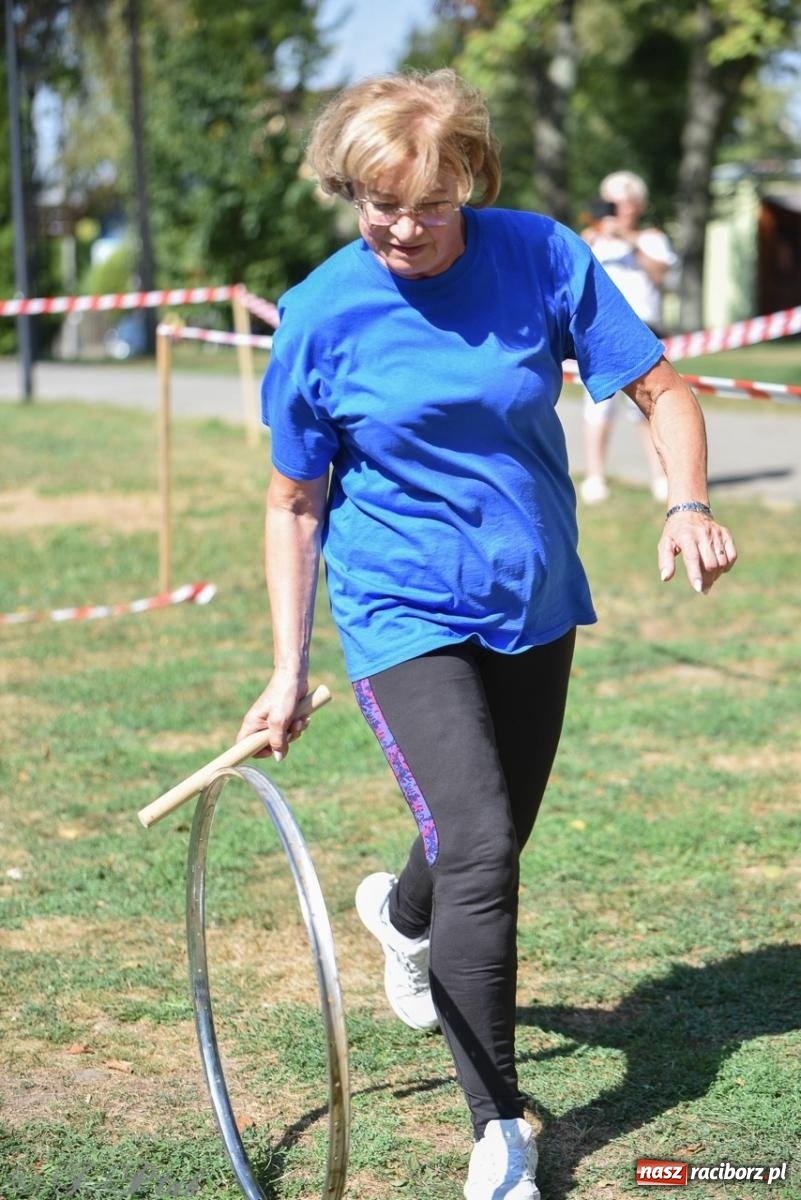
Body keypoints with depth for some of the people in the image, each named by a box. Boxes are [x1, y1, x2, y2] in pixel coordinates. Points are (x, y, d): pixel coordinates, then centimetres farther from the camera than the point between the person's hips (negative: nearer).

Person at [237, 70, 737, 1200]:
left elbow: (661, 387, -3)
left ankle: (403, 912, 55)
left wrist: (689, 502, -21)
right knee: (481, 851, -18)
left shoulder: (543, 257, -10)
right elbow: (295, 504, -3)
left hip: (536, 607, 3)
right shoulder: (322, 313, -13)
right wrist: (288, 669, -5)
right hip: (405, 614, -3)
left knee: (493, 848, 17)